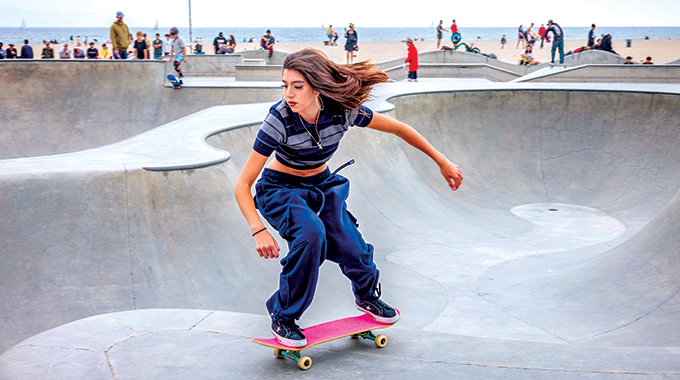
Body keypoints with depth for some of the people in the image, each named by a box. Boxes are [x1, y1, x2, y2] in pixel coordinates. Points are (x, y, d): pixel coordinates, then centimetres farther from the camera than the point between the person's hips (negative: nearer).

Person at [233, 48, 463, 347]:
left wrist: (442, 162, -3)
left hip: (323, 184, 3)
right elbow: (243, 184, -28)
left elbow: (399, 129, -8)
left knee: (349, 245, -14)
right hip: (280, 188, -3)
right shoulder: (279, 119, -30)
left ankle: (367, 295, 23)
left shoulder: (342, 109, -23)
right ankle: (283, 317, -12)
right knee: (310, 234, -32)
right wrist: (259, 230, -42)